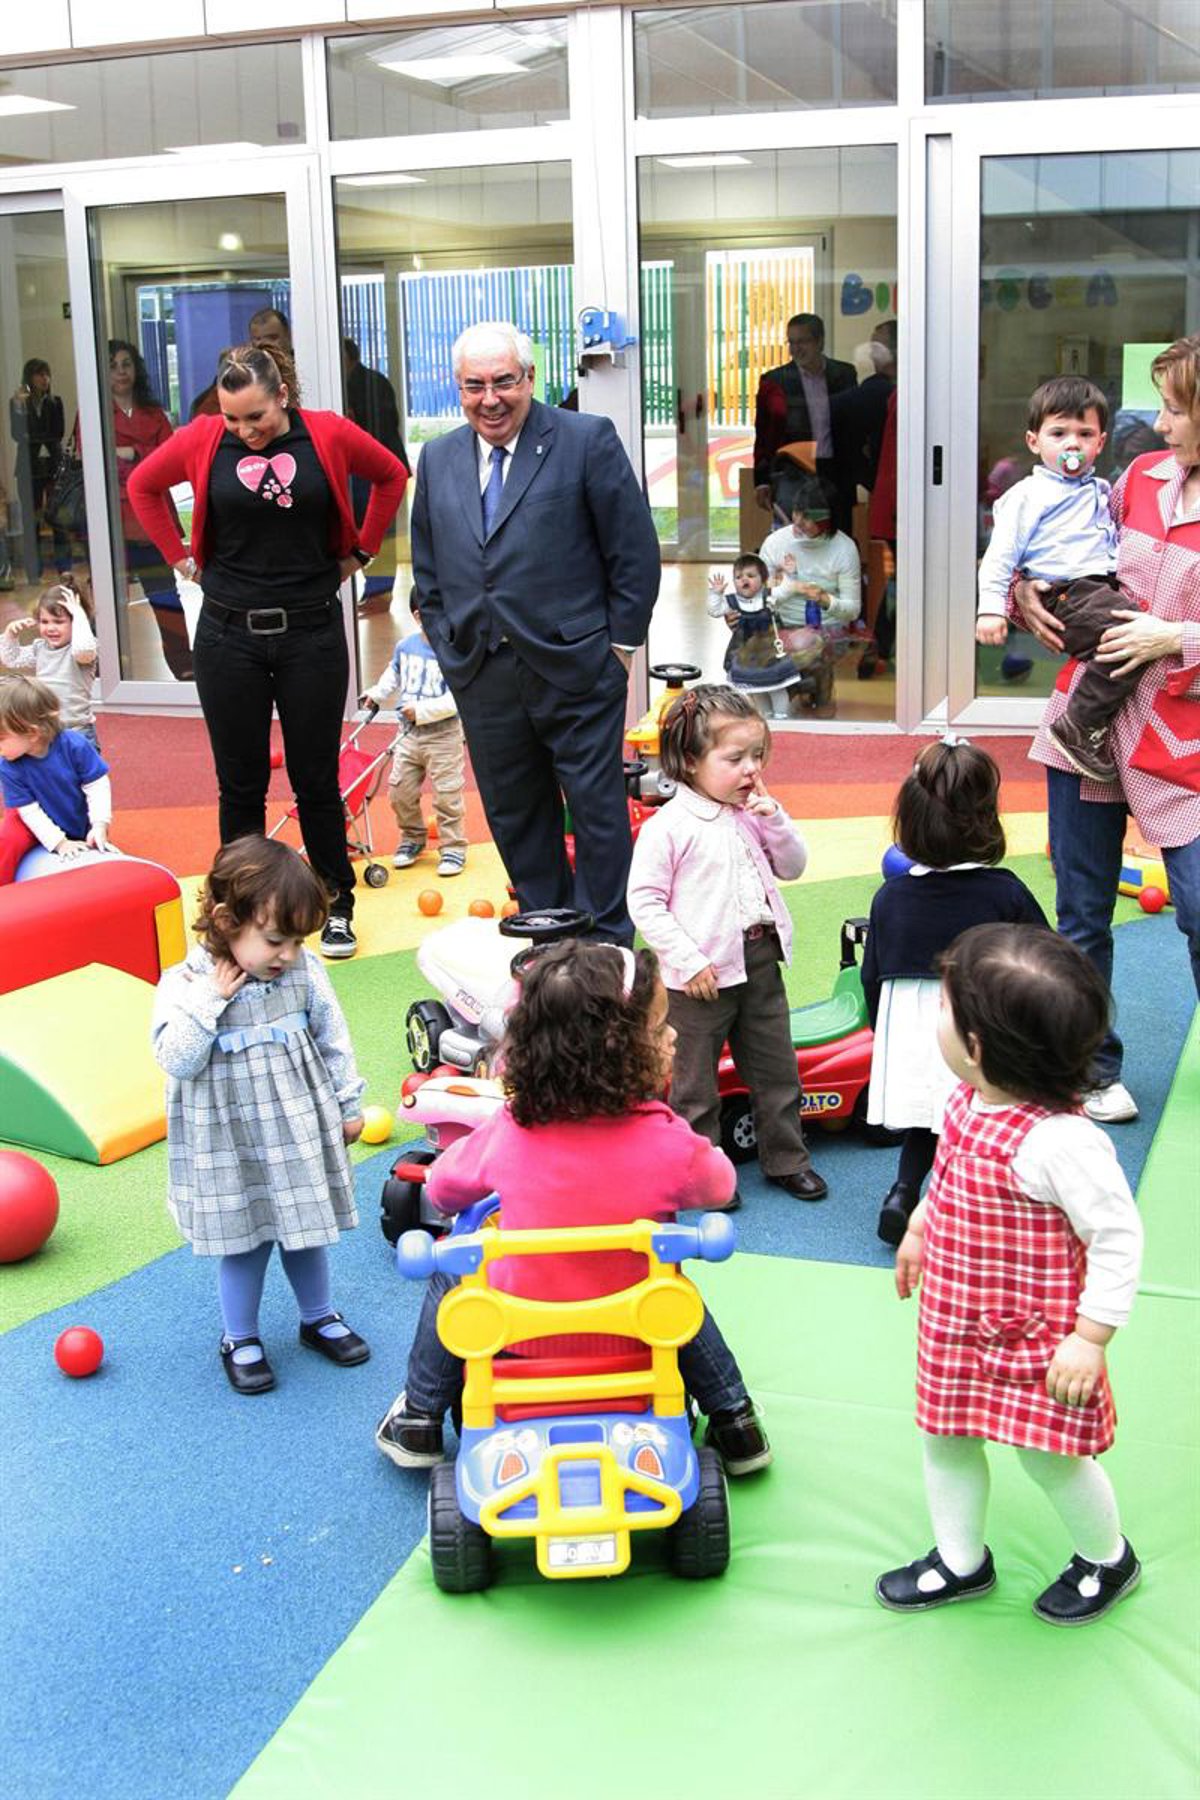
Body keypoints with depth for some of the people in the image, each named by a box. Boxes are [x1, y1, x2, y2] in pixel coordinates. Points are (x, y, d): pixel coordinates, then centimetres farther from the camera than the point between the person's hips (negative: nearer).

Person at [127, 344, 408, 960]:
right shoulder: (203, 439, -3)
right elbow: (144, 486, 14)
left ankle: (338, 906, 21)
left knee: (316, 780, 7)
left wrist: (359, 551, 7)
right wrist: (182, 556, 7)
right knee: (240, 783, 8)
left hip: (311, 631, -1)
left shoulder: (328, 434, -4)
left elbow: (391, 476, 11)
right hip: (229, 635, 1)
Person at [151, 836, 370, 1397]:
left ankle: (319, 1318, 39)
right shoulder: (185, 983, -16)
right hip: (230, 1144, -3)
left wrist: (347, 1105, 9)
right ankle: (239, 1339, 29)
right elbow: (177, 1060, -23)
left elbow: (333, 1041, 3)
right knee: (243, 1242, 9)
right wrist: (210, 1001, -28)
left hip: (299, 1130, 3)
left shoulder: (304, 973, -9)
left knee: (305, 1230, 18)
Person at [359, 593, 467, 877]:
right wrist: (377, 694, 11)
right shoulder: (405, 646, 1)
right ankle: (412, 838, 31)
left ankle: (453, 848, 13)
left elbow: (456, 699, -23)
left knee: (447, 794, 0)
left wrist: (422, 710, -26)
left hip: (443, 733, -5)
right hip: (409, 733, 5)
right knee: (400, 790, 10)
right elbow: (393, 674, 22)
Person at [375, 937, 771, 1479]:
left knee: (450, 1267, 28)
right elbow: (719, 1186, 0)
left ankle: (419, 1420, 36)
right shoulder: (667, 1140, -23)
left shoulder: (507, 1131, -17)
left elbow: (443, 1190, 3)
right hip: (633, 1337, 0)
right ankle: (733, 1421, 36)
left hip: (522, 1336, 0)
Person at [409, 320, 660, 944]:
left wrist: (620, 643, -5)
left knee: (598, 809, 3)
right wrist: (448, 647, 10)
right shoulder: (438, 460, 10)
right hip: (481, 676, 5)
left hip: (575, 668, -4)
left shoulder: (587, 440, -5)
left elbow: (635, 551, -4)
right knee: (514, 818, 12)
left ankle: (608, 942, 15)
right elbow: (428, 570, 18)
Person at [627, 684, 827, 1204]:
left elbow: (792, 867, 12)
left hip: (760, 961, 6)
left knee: (777, 1068, 16)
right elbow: (644, 901, -15)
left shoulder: (753, 814, 5)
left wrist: (774, 821, -6)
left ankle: (786, 1159, 31)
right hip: (702, 974, -6)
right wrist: (687, 960, -18)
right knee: (695, 1080, 7)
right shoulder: (667, 826, -15)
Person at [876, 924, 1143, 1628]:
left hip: (1032, 1338, -8)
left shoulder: (1056, 1140, -32)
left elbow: (1118, 1236, -24)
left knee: (1049, 1454, 10)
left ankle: (1108, 1560, 39)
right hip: (955, 1322, 8)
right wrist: (919, 1230, 25)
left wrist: (1090, 1337, -21)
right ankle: (960, 1562, 42)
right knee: (945, 1437, 18)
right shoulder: (970, 1102, -7)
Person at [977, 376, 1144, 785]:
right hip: (1067, 594, -8)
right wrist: (991, 608, -11)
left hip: (1108, 587, 8)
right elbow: (1001, 553, -3)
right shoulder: (1028, 495, 1)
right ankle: (1079, 728, -22)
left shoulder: (1100, 490, 23)